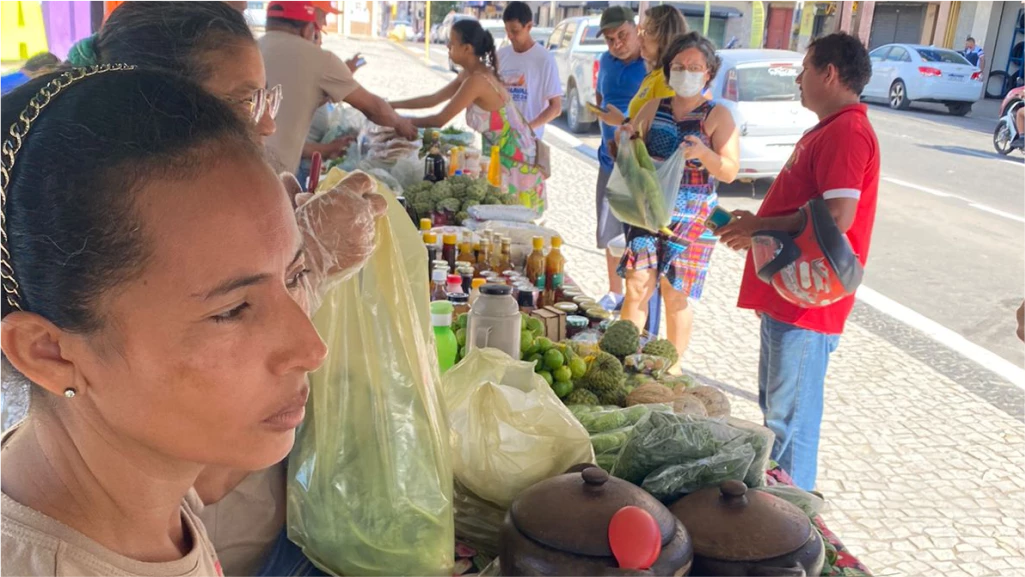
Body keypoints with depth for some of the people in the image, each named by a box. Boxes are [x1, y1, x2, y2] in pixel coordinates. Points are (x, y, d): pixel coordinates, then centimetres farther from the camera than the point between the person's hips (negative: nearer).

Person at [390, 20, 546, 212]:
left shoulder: (477, 80, -25)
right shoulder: (471, 73, 5)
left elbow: (440, 120, -20)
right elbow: (433, 99, 12)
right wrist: (391, 105, 10)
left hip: (515, 159, -9)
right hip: (505, 155, 9)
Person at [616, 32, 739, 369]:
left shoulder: (717, 116, -2)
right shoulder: (654, 109, 8)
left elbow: (730, 172, -8)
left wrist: (704, 154, -27)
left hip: (691, 218, -3)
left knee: (675, 296, 3)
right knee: (636, 288, -1)